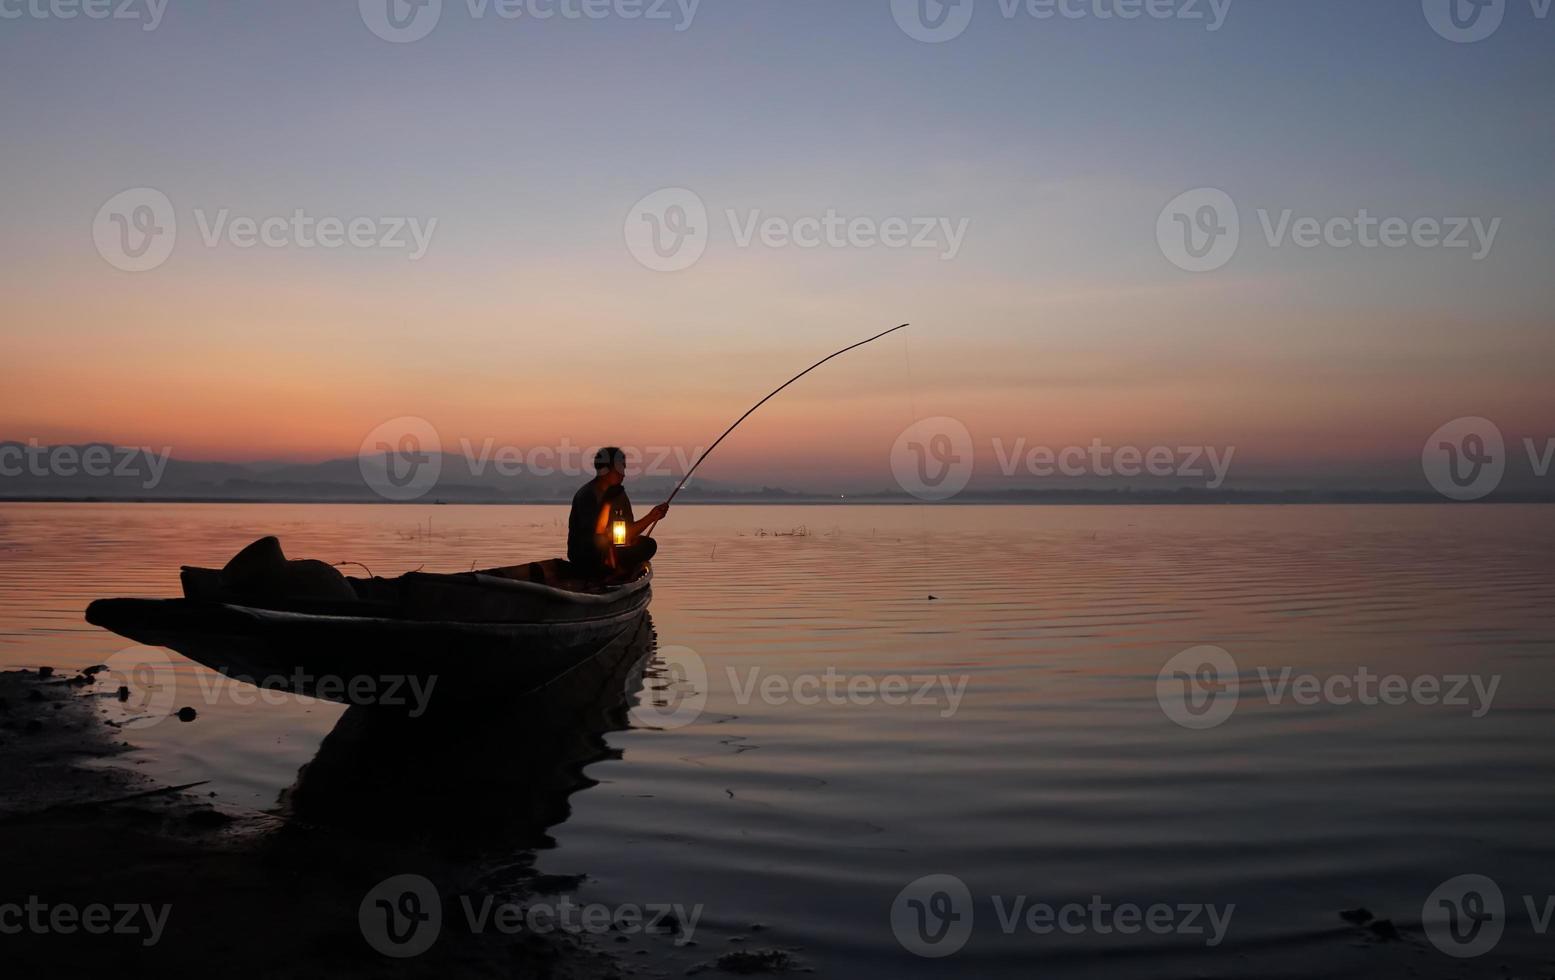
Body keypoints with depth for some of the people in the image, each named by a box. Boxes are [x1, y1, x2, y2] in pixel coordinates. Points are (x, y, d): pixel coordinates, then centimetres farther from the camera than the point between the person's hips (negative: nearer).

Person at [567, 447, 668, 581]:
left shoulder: (619, 495, 10)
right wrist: (607, 502, -24)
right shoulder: (586, 495, -13)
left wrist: (652, 517, -1)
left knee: (648, 545, -9)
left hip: (610, 552, 7)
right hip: (585, 558, -7)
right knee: (600, 541, -39)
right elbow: (597, 531, -24)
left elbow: (627, 534, 8)